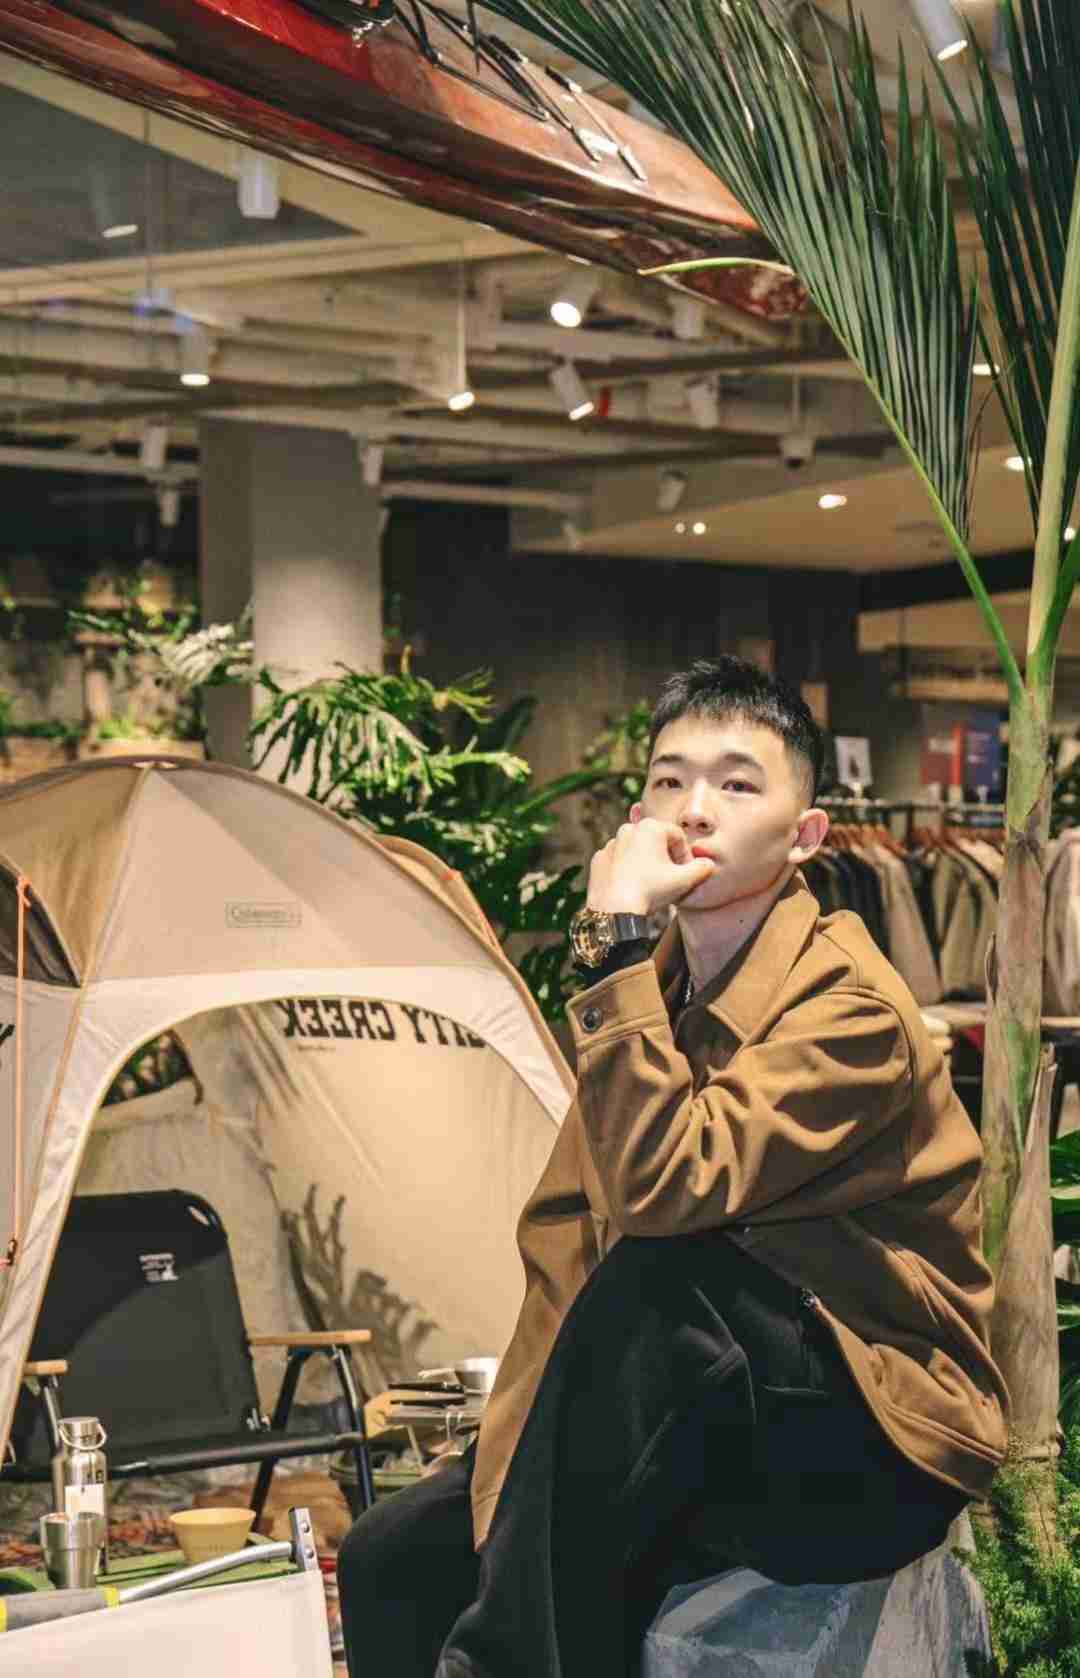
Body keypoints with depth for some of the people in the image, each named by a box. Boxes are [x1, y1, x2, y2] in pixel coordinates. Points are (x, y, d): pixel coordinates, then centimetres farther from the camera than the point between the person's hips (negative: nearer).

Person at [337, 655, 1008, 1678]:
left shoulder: (851, 1009, -16)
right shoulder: (658, 988, 7)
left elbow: (663, 1190, -30)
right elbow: (564, 1239, 9)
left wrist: (616, 939, -28)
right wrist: (525, 1434, -5)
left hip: (880, 1453, -7)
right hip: (689, 1431, 7)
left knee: (655, 1283, -36)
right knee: (391, 1560, -10)